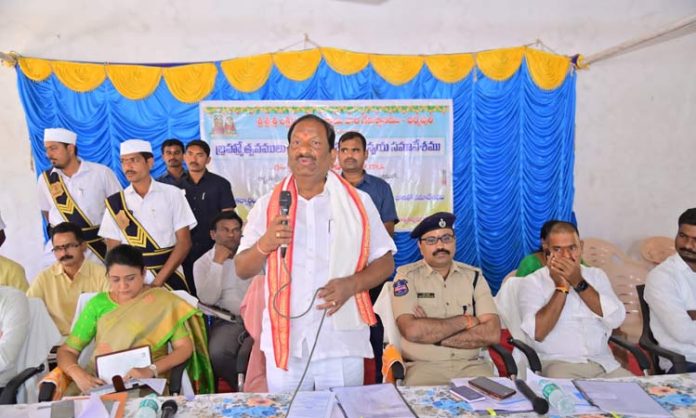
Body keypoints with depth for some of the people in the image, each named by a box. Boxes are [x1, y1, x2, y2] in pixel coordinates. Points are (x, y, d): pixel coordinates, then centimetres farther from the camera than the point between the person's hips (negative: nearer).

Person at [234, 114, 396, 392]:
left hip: (342, 346, 0)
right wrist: (263, 246, -16)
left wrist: (351, 284, -15)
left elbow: (385, 262, 4)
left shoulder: (358, 203, 1)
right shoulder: (267, 206, 4)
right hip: (284, 346, 1)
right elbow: (241, 270, 5)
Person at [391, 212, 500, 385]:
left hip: (471, 365, 3)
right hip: (423, 366, -3)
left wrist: (430, 332, -11)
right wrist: (466, 321, -7)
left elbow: (492, 333, -5)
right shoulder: (407, 276, -1)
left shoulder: (474, 276, 8)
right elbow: (412, 331, -16)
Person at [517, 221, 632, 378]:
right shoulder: (532, 282, 0)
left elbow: (615, 319, -3)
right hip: (557, 363, -5)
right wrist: (561, 287, -10)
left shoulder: (596, 275, 13)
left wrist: (579, 283, -9)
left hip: (603, 362, 5)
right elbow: (537, 333, -15)